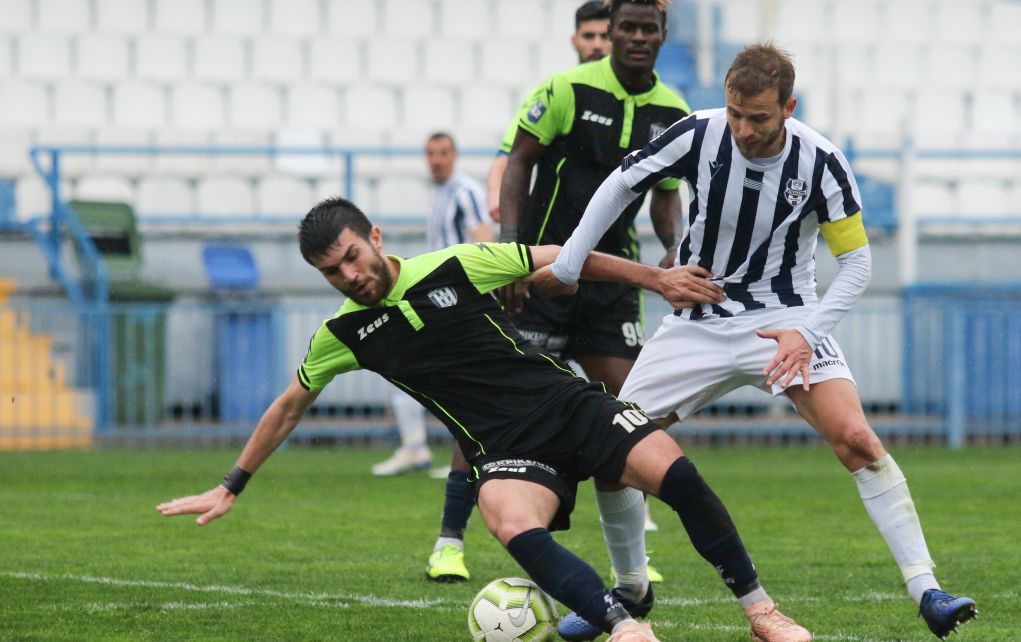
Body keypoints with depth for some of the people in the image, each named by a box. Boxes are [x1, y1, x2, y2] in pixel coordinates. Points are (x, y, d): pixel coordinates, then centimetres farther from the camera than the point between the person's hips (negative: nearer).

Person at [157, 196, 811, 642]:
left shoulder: (456, 267, -3)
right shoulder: (344, 335, 3)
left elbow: (560, 259, 6)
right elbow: (290, 406, 17)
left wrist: (656, 277, 6)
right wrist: (231, 487, 20)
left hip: (571, 404, 0)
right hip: (507, 452, 0)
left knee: (674, 472, -22)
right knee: (516, 528, -35)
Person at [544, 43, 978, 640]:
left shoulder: (820, 161, -17)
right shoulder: (699, 136, -14)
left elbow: (858, 260, -9)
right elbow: (621, 186, 0)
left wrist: (809, 333, -22)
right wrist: (565, 267, -3)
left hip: (785, 320, -3)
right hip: (699, 320, 3)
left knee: (857, 439, -23)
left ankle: (927, 592, -21)